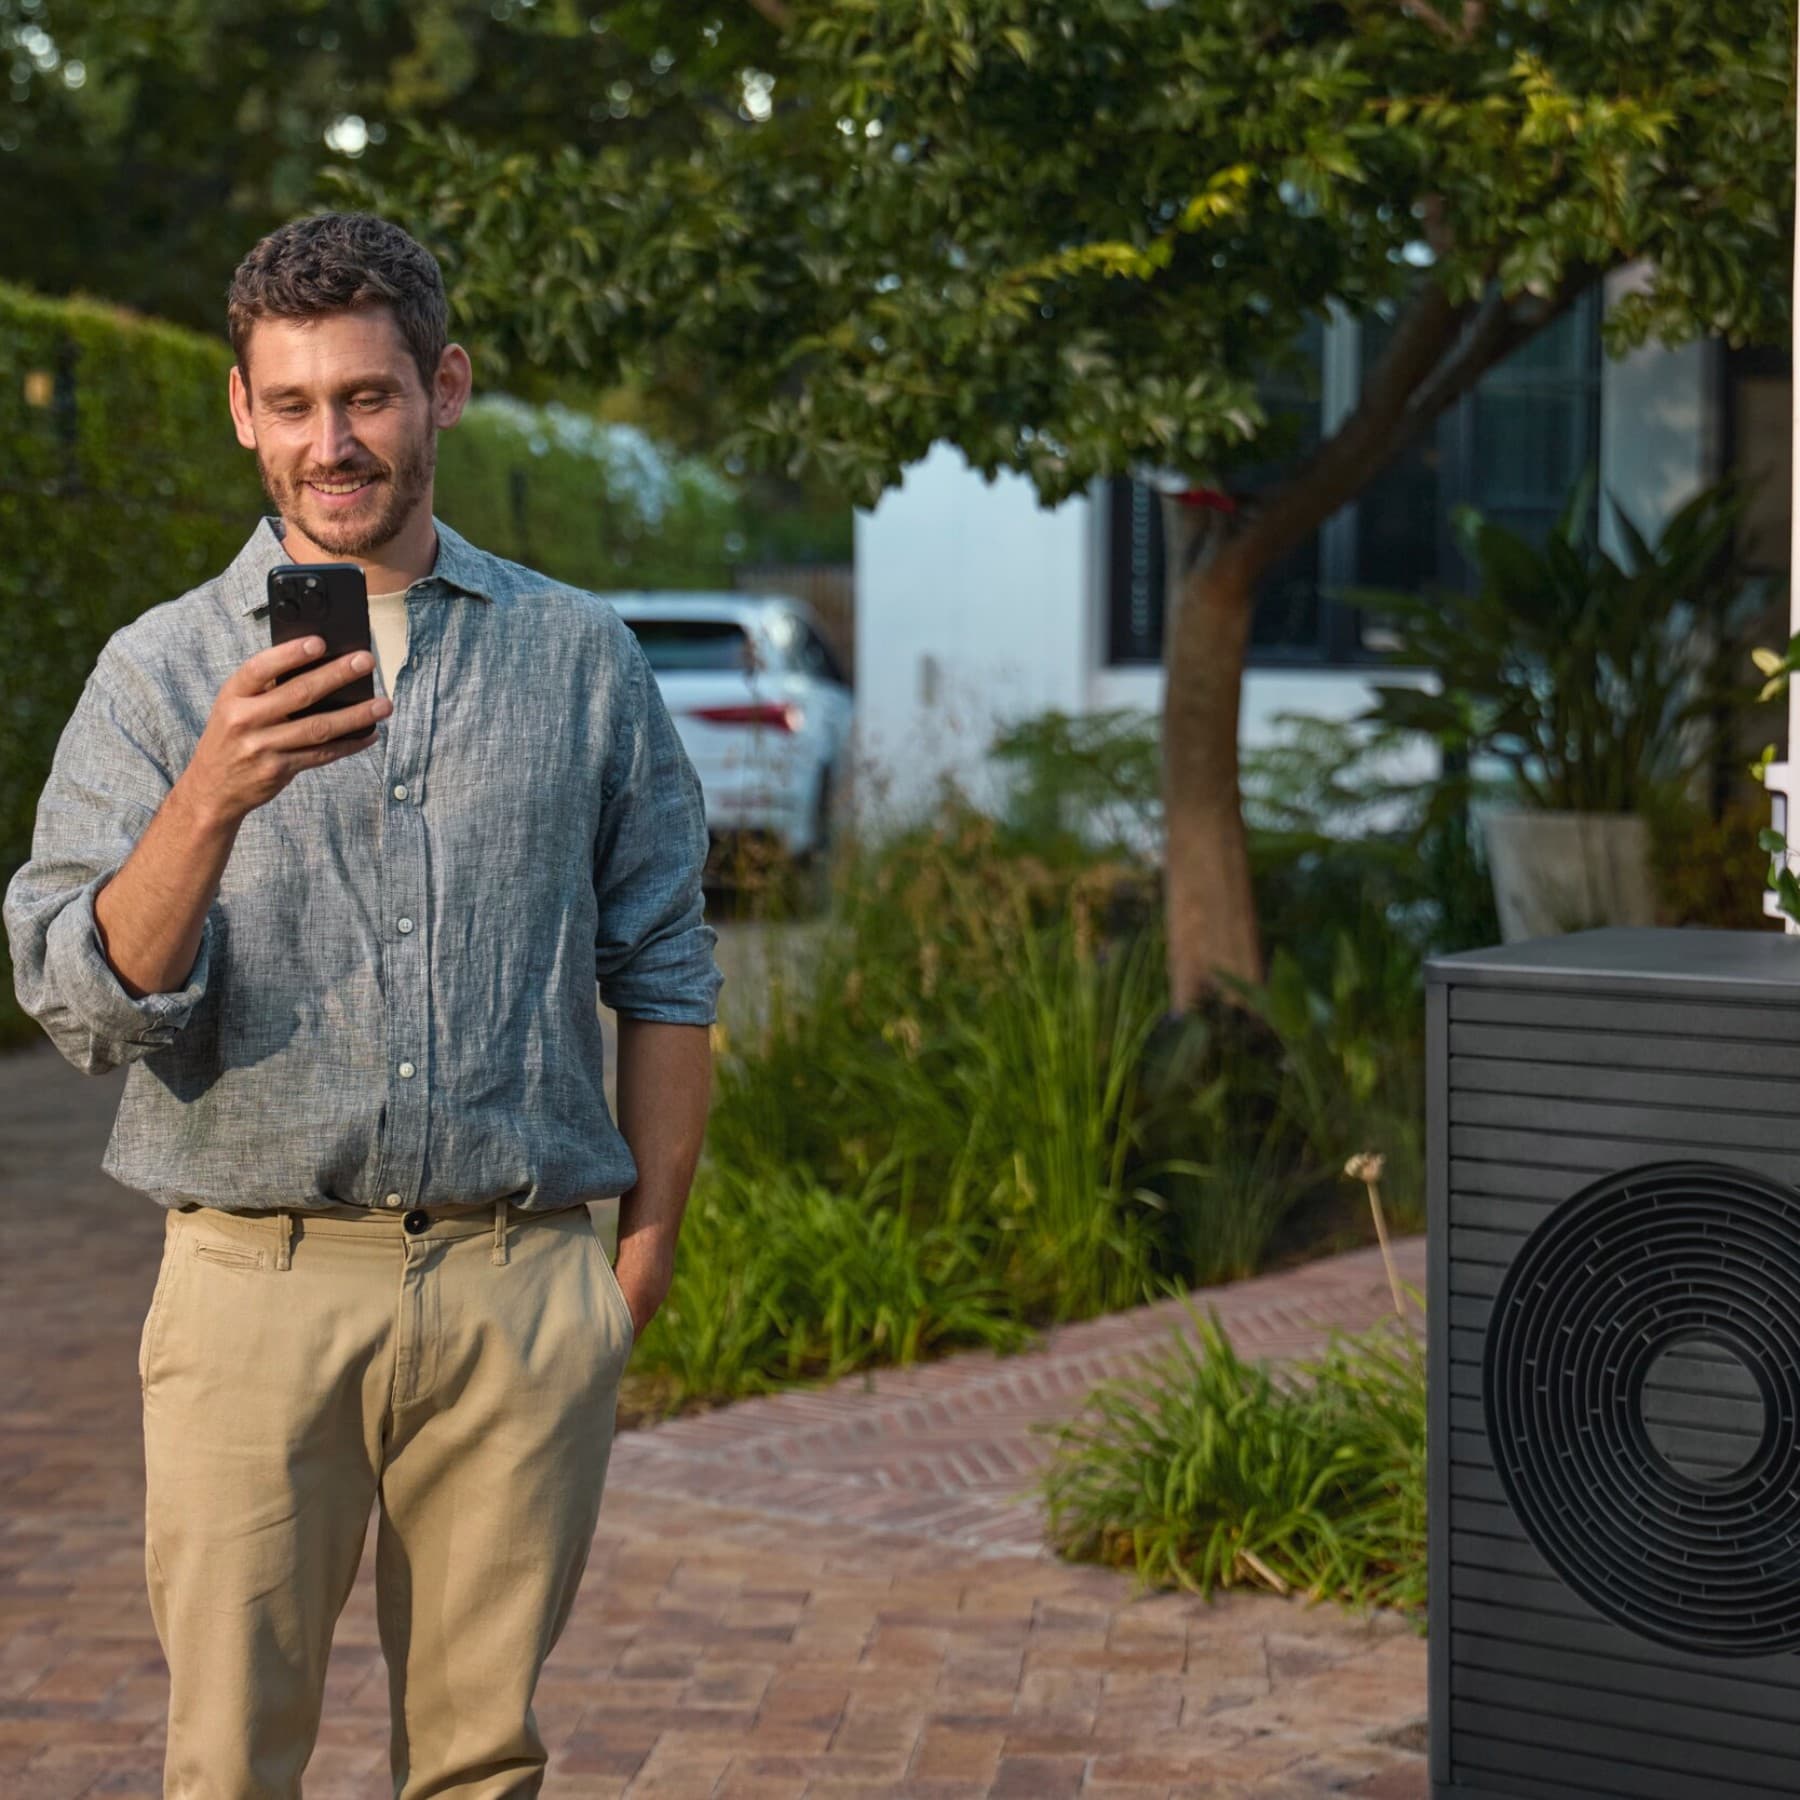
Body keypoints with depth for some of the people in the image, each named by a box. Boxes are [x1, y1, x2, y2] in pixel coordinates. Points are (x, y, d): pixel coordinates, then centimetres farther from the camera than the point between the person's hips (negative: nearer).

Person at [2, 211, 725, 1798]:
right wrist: (216, 797, -23)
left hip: (523, 1290, 1)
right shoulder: (161, 672, 2)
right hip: (257, 1289, -1)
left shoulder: (579, 658, 8)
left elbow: (666, 976, 12)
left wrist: (647, 1254, 7)